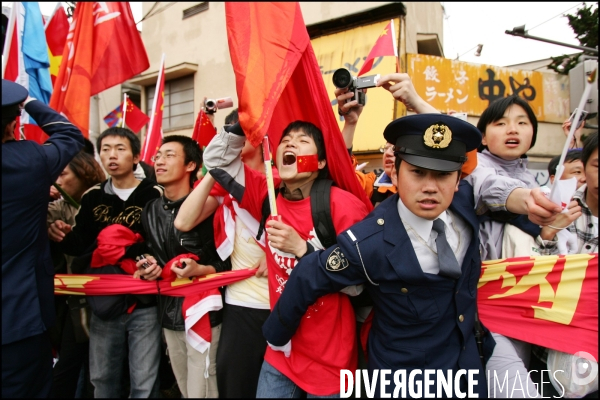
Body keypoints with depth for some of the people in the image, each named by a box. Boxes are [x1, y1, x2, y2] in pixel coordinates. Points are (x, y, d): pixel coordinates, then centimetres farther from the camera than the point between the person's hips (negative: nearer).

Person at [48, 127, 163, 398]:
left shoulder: (154, 195, -6)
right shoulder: (92, 197, 7)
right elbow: (80, 246, 3)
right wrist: (65, 236, -15)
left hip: (144, 303, -4)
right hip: (103, 302, 4)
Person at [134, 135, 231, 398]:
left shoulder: (208, 206, -13)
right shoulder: (151, 210, 8)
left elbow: (230, 261, -9)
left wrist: (201, 270, -25)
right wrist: (146, 268, 1)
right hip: (169, 314, 7)